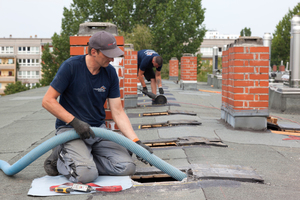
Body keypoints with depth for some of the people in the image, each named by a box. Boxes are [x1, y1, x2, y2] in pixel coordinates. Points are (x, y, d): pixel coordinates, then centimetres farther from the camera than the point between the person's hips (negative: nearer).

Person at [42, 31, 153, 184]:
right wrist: (75, 121, -22)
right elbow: (47, 101, -13)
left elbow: (118, 112, -1)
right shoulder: (71, 66, -15)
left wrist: (136, 142, -11)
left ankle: (83, 157, 6)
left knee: (127, 167, -13)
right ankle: (60, 158, 3)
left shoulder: (110, 73, -1)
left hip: (98, 129, 5)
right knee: (86, 174, -28)